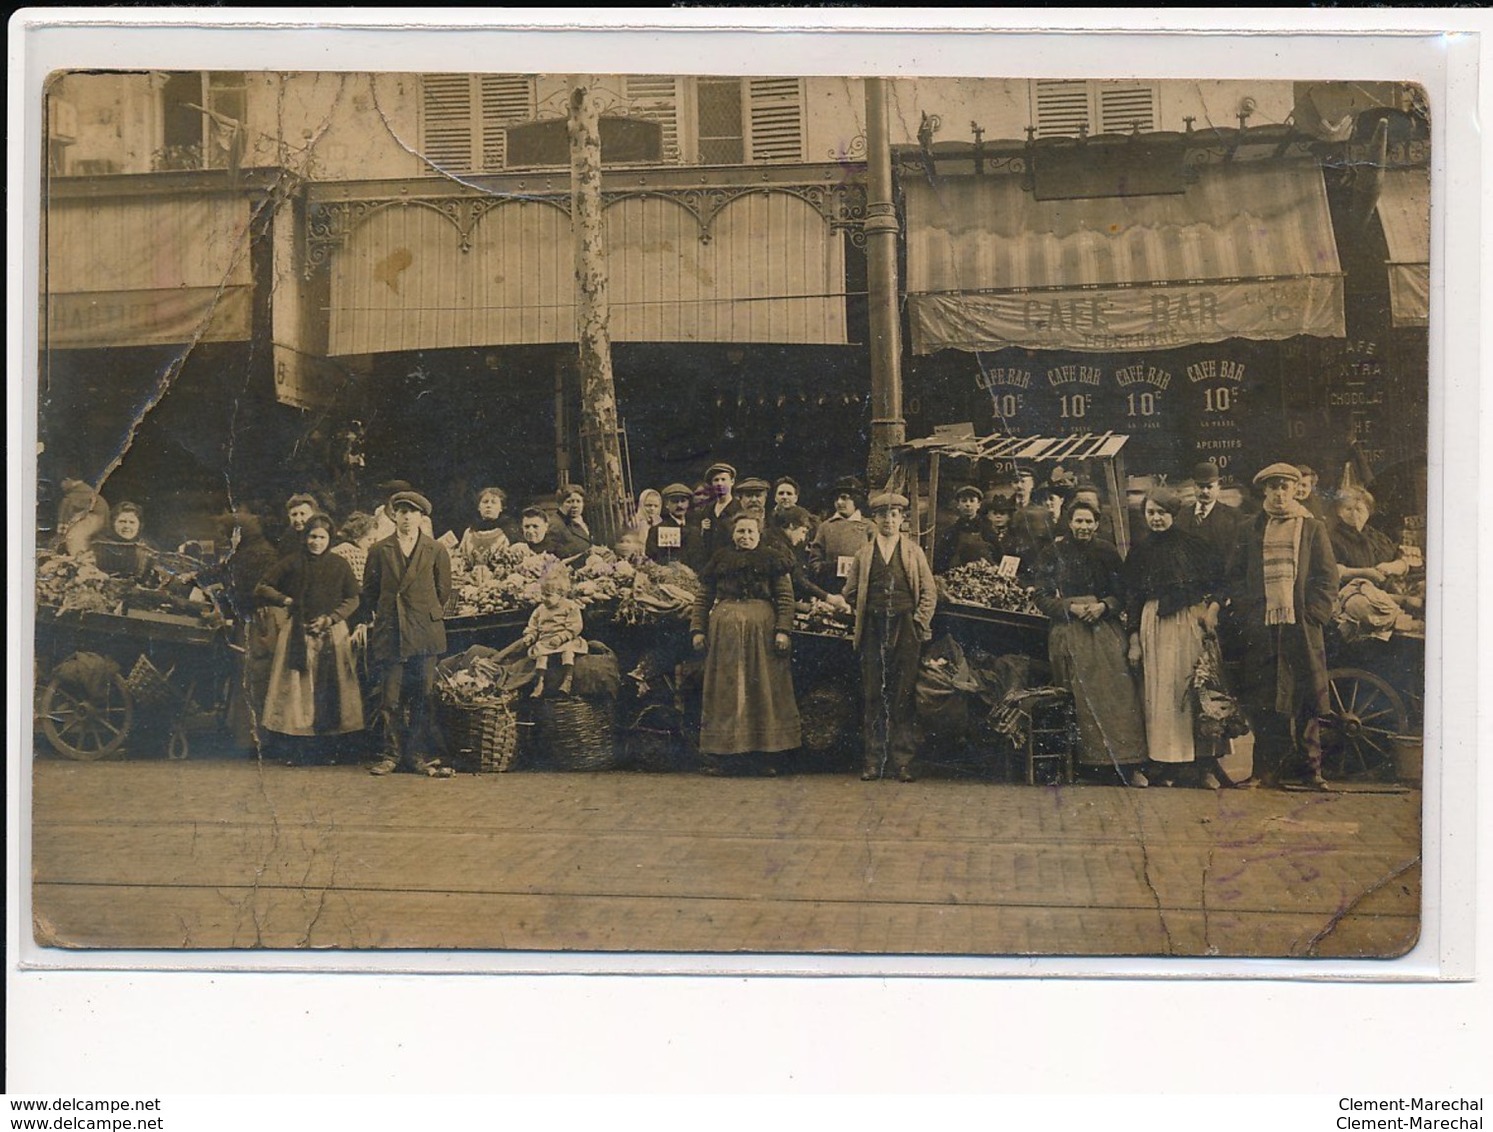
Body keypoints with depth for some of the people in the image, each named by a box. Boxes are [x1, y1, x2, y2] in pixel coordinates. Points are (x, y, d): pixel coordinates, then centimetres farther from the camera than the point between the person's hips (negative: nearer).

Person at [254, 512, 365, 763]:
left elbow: (352, 599, 7)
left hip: (332, 634, 1)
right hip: (298, 634, -1)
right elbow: (261, 589, 7)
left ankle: (322, 747, 1)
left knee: (327, 692, -4)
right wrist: (286, 601, -6)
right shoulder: (292, 562, 4)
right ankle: (302, 749, -2)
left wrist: (330, 618, -5)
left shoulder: (339, 565, 7)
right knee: (297, 690, -5)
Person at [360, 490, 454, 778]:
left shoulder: (436, 551, 8)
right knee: (392, 698, 0)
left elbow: (443, 591, 14)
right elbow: (369, 590, 16)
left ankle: (418, 755, 2)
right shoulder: (380, 550, 9)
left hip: (425, 633, 0)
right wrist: (375, 619, 11)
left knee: (422, 697, -3)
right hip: (389, 633, 1)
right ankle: (392, 754, 6)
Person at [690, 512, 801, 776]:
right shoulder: (720, 560, 13)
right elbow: (703, 598, 12)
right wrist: (697, 629, 2)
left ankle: (764, 754, 4)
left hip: (762, 628, -1)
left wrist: (782, 630, -10)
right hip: (724, 630, 1)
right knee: (725, 689, 2)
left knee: (762, 688, 0)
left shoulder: (772, 560, 8)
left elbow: (786, 597, 1)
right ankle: (721, 756, 3)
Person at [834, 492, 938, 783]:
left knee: (904, 696, -2)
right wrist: (841, 602, -2)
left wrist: (920, 623, -1)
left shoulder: (914, 552, 11)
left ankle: (904, 761, 1)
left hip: (906, 628, -1)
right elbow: (851, 591, 15)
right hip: (873, 628, 1)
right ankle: (873, 760, 4)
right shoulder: (864, 554, 13)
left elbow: (929, 591, 8)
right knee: (873, 696, 0)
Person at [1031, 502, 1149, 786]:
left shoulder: (1107, 553, 12)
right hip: (1069, 632, -1)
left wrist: (1103, 606, -9)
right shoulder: (1053, 555, 6)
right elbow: (1043, 598, 3)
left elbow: (1122, 594, 10)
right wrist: (1071, 608, -12)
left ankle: (1129, 765, -14)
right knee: (1085, 694, -11)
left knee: (1118, 688, -12)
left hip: (1105, 628, 1)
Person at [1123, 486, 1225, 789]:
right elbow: (1132, 599, 8)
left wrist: (1212, 607, -15)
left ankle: (1202, 762, 1)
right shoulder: (1140, 552, 9)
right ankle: (1166, 765, 2)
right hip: (1154, 625, 1)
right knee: (1160, 692, -1)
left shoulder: (1193, 544, 5)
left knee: (1193, 688, -2)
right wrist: (1134, 640, 3)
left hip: (1190, 622, -1)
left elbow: (1213, 584, 4)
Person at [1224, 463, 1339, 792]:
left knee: (1307, 701, -1)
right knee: (1262, 702, -2)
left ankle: (1309, 768, 5)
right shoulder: (1249, 530, 14)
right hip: (1260, 629, 1)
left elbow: (1327, 577, 6)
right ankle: (1268, 768, 3)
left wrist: (1313, 615, -5)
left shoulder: (1313, 528, 10)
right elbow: (1236, 577, 13)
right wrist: (1245, 614, 0)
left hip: (1301, 626, -1)